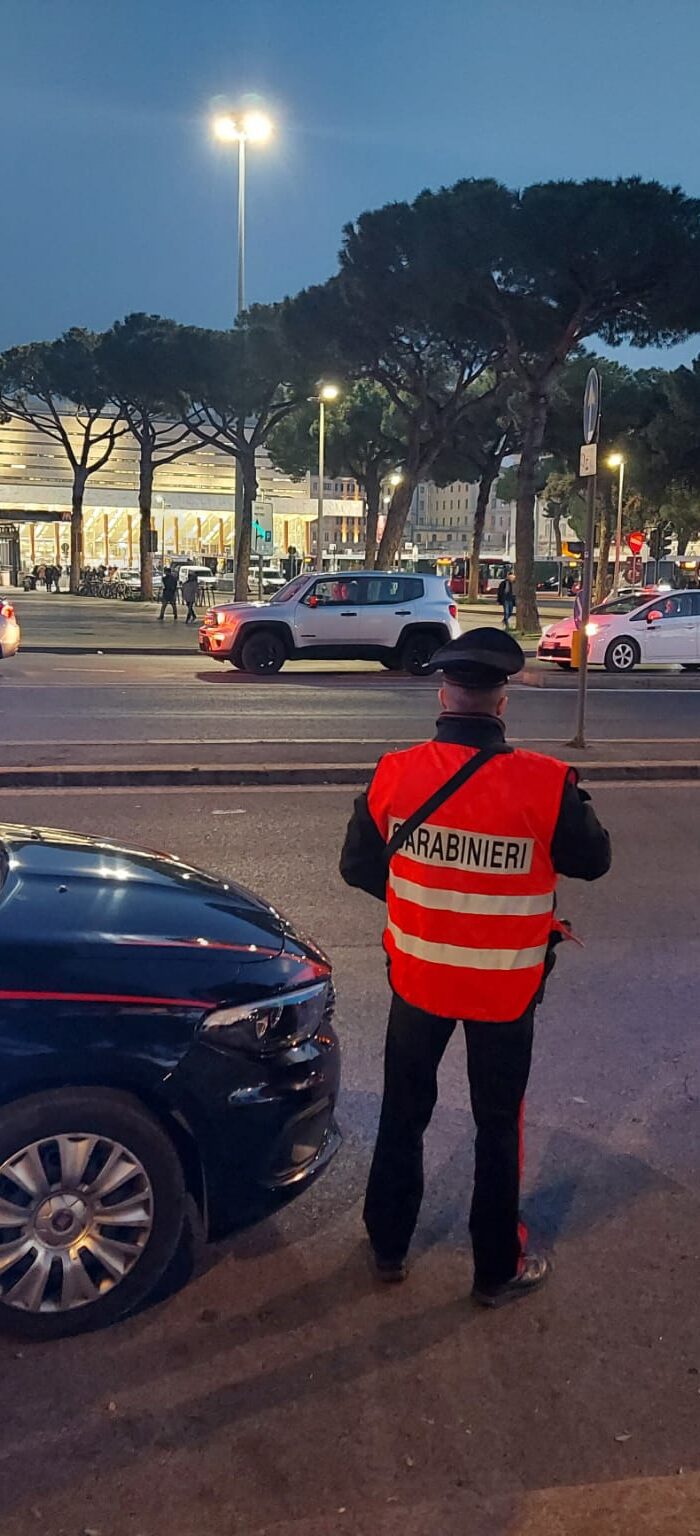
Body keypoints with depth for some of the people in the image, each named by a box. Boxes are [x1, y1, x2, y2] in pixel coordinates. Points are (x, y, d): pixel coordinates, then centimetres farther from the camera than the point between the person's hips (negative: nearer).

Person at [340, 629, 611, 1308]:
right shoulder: (543, 784, -22)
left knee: (403, 1113, 21)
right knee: (498, 1125, 16)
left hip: (418, 976, 2)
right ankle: (498, 1269, 31)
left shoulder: (396, 773, -13)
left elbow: (357, 866, -1)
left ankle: (388, 1246, 36)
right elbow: (592, 861, -5)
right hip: (505, 987, -2)